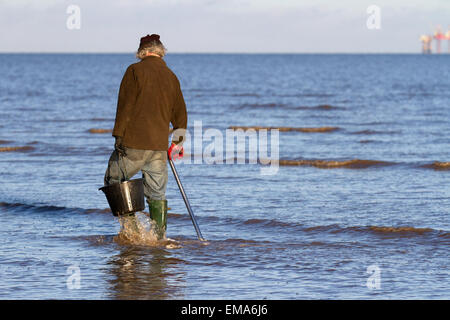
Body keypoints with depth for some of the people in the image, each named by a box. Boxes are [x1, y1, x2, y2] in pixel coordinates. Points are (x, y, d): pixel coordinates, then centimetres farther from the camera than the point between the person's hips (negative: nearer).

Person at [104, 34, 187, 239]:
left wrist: (119, 136, -7)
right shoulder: (171, 77, 12)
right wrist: (178, 141, 28)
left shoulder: (135, 71, -4)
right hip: (159, 145, 5)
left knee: (113, 181, 6)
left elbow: (125, 106, -9)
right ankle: (160, 236, 8)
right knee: (157, 193, 10)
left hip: (133, 143, -5)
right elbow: (180, 113, 18)